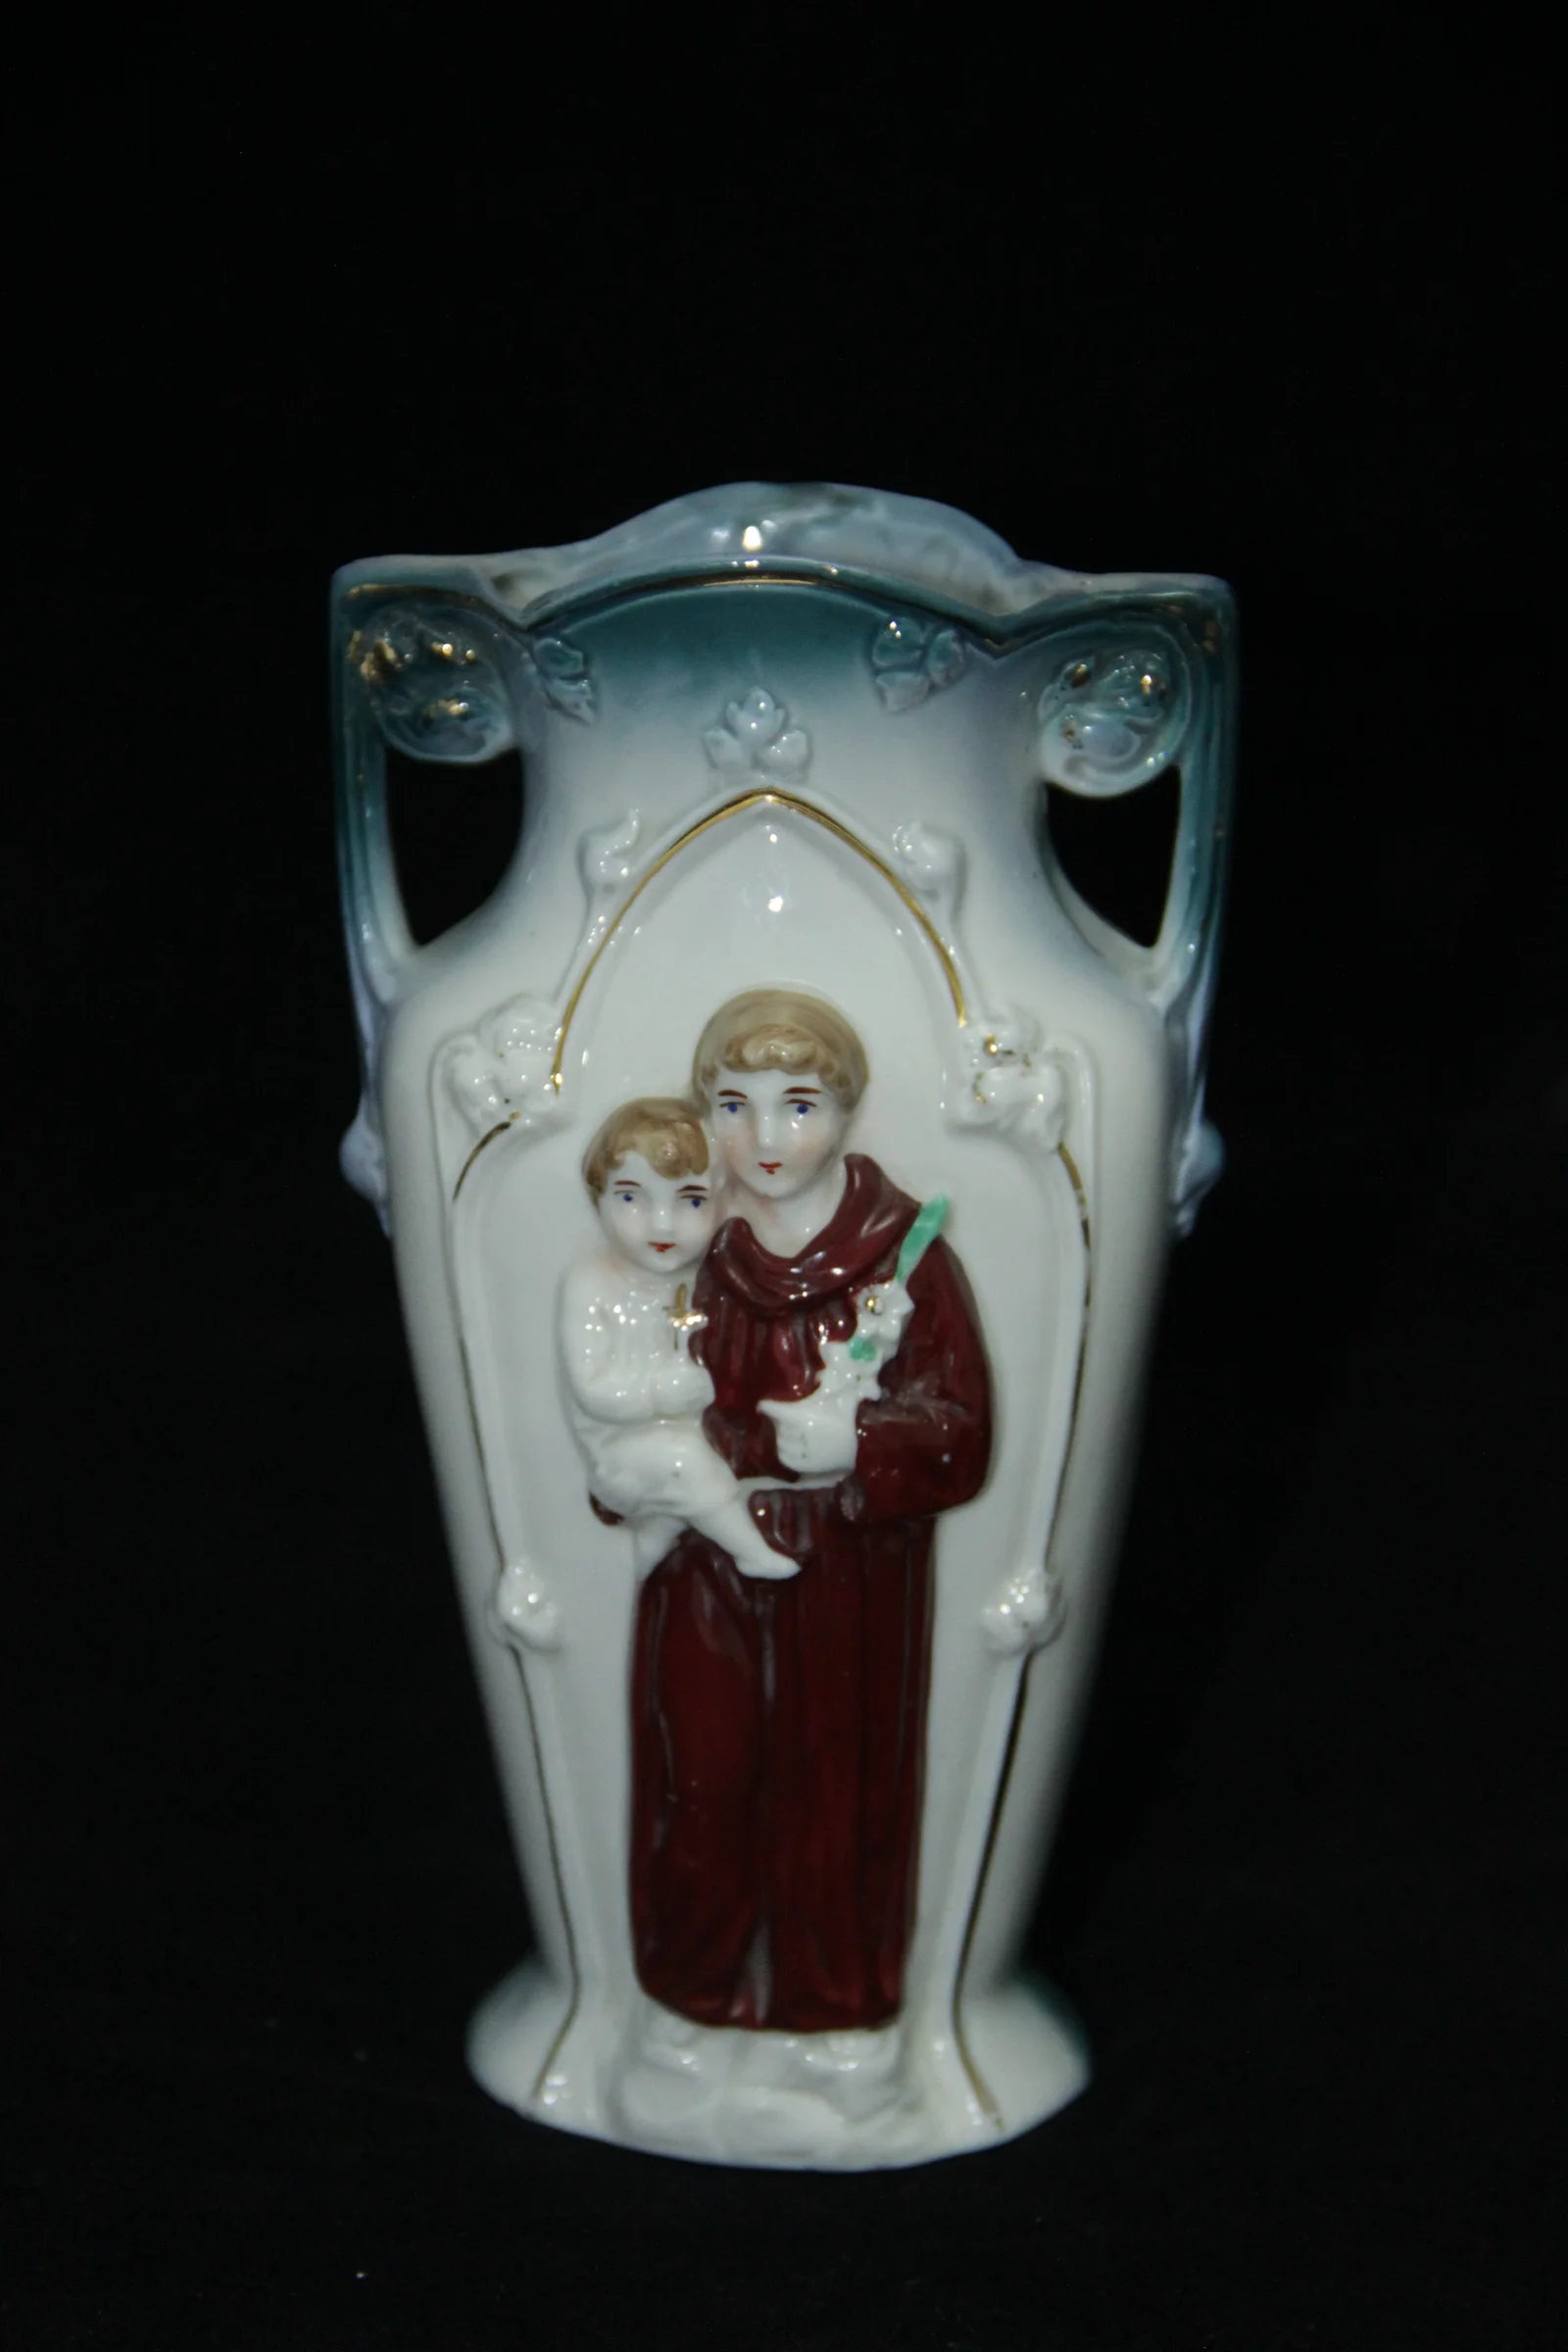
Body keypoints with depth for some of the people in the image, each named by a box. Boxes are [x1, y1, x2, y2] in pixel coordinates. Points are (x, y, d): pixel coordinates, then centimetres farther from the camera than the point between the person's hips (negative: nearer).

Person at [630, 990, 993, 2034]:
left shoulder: (907, 1257, -9)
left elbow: (961, 1440, -12)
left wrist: (856, 1446, -28)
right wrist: (772, 1447, -21)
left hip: (852, 1583, -1)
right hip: (707, 1568, 1)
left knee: (837, 1787, 11)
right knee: (707, 1781, 9)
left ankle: (834, 1996, 35)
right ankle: (704, 1985, 34)